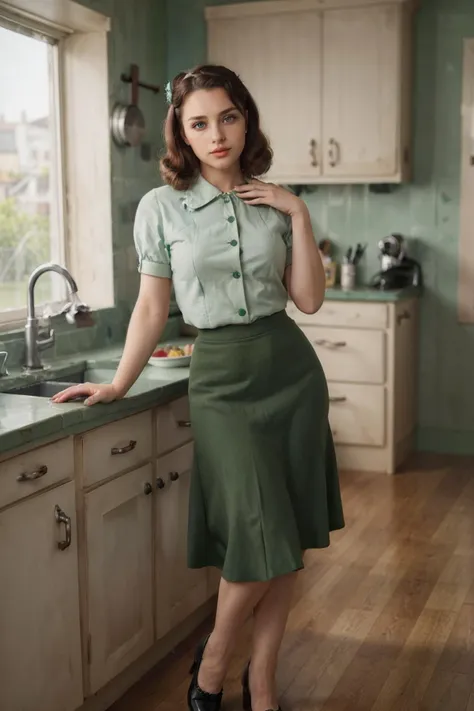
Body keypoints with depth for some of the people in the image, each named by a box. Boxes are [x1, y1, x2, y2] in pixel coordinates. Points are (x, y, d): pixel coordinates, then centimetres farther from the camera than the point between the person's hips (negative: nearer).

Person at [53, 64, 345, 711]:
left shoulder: (275, 202, 6)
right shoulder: (162, 206, -2)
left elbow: (309, 299, 2)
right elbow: (152, 306, 3)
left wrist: (299, 215, -5)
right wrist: (118, 384, 0)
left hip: (290, 366, 3)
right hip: (221, 374, -3)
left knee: (288, 539, 5)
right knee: (262, 539, -8)